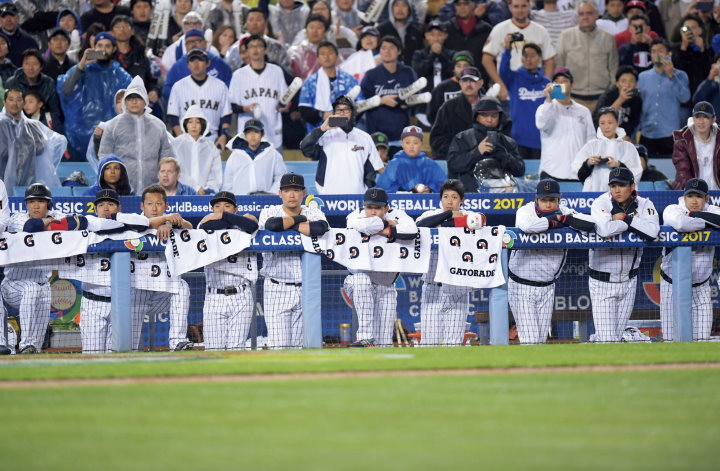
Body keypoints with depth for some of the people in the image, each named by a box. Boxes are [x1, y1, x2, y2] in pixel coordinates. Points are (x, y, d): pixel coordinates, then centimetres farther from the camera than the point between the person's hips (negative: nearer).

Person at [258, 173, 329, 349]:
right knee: (278, 345, -10)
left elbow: (321, 228, -17)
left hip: (306, 289, 2)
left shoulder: (313, 213, 7)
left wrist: (290, 226, -11)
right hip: (277, 289, -2)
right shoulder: (269, 212, 2)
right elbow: (273, 225, -23)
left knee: (301, 345, 4)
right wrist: (298, 219, -6)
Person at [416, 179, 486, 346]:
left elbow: (479, 220, -15)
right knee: (429, 339, -5)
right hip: (433, 287, -1)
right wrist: (450, 214, -13)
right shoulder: (431, 215, 6)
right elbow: (420, 225, -16)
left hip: (459, 289, 1)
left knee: (454, 340, 0)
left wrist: (444, 225, -13)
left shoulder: (466, 215, 7)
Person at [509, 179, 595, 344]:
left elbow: (591, 224, -14)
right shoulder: (526, 211, -11)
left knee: (542, 339, 11)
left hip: (547, 287, 4)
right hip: (521, 287, -4)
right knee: (530, 339, -9)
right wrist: (554, 221, -22)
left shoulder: (564, 212, -1)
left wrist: (564, 219, -19)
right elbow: (528, 225, -36)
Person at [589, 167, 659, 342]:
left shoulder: (644, 204, -2)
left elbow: (652, 231, -21)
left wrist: (624, 218, -18)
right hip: (602, 281, -4)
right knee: (607, 338, -8)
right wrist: (634, 222, -18)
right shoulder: (601, 203, -11)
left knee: (617, 336, 12)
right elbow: (605, 229, -33)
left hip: (628, 280, 4)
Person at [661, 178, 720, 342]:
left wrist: (695, 215, -22)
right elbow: (681, 224, -34)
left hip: (701, 286, 3)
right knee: (671, 336, -1)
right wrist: (706, 222, -20)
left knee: (702, 337, 3)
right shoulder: (672, 210, -11)